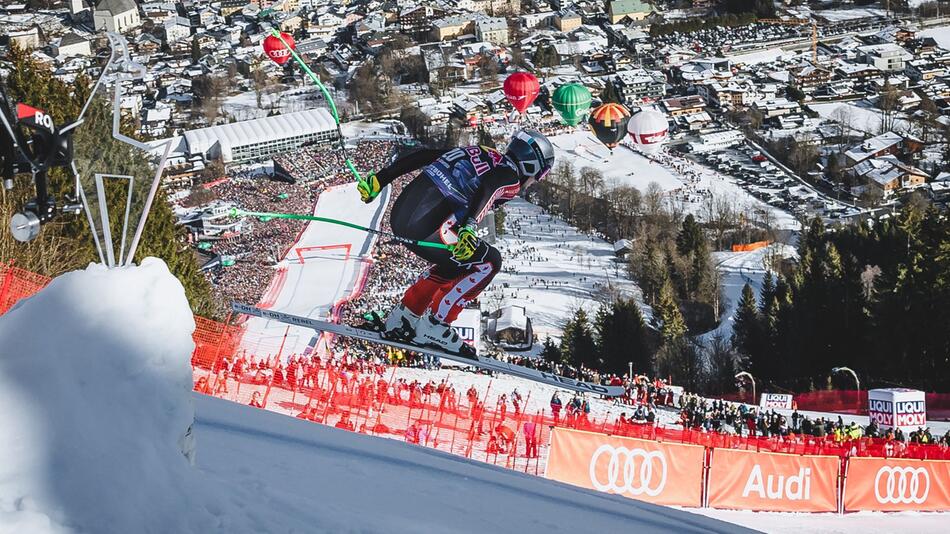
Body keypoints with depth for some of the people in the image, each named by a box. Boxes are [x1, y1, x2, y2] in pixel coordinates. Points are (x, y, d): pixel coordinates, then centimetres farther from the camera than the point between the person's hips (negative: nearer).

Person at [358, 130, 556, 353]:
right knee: (489, 261, 4)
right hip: (425, 230, -9)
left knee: (452, 262, 30)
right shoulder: (510, 176, 2)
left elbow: (420, 156, 21)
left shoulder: (479, 153, 25)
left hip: (400, 215, 9)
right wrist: (468, 227, -36)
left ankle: (401, 319, 29)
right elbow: (486, 190, -21)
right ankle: (433, 326, 5)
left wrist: (380, 179, 22)